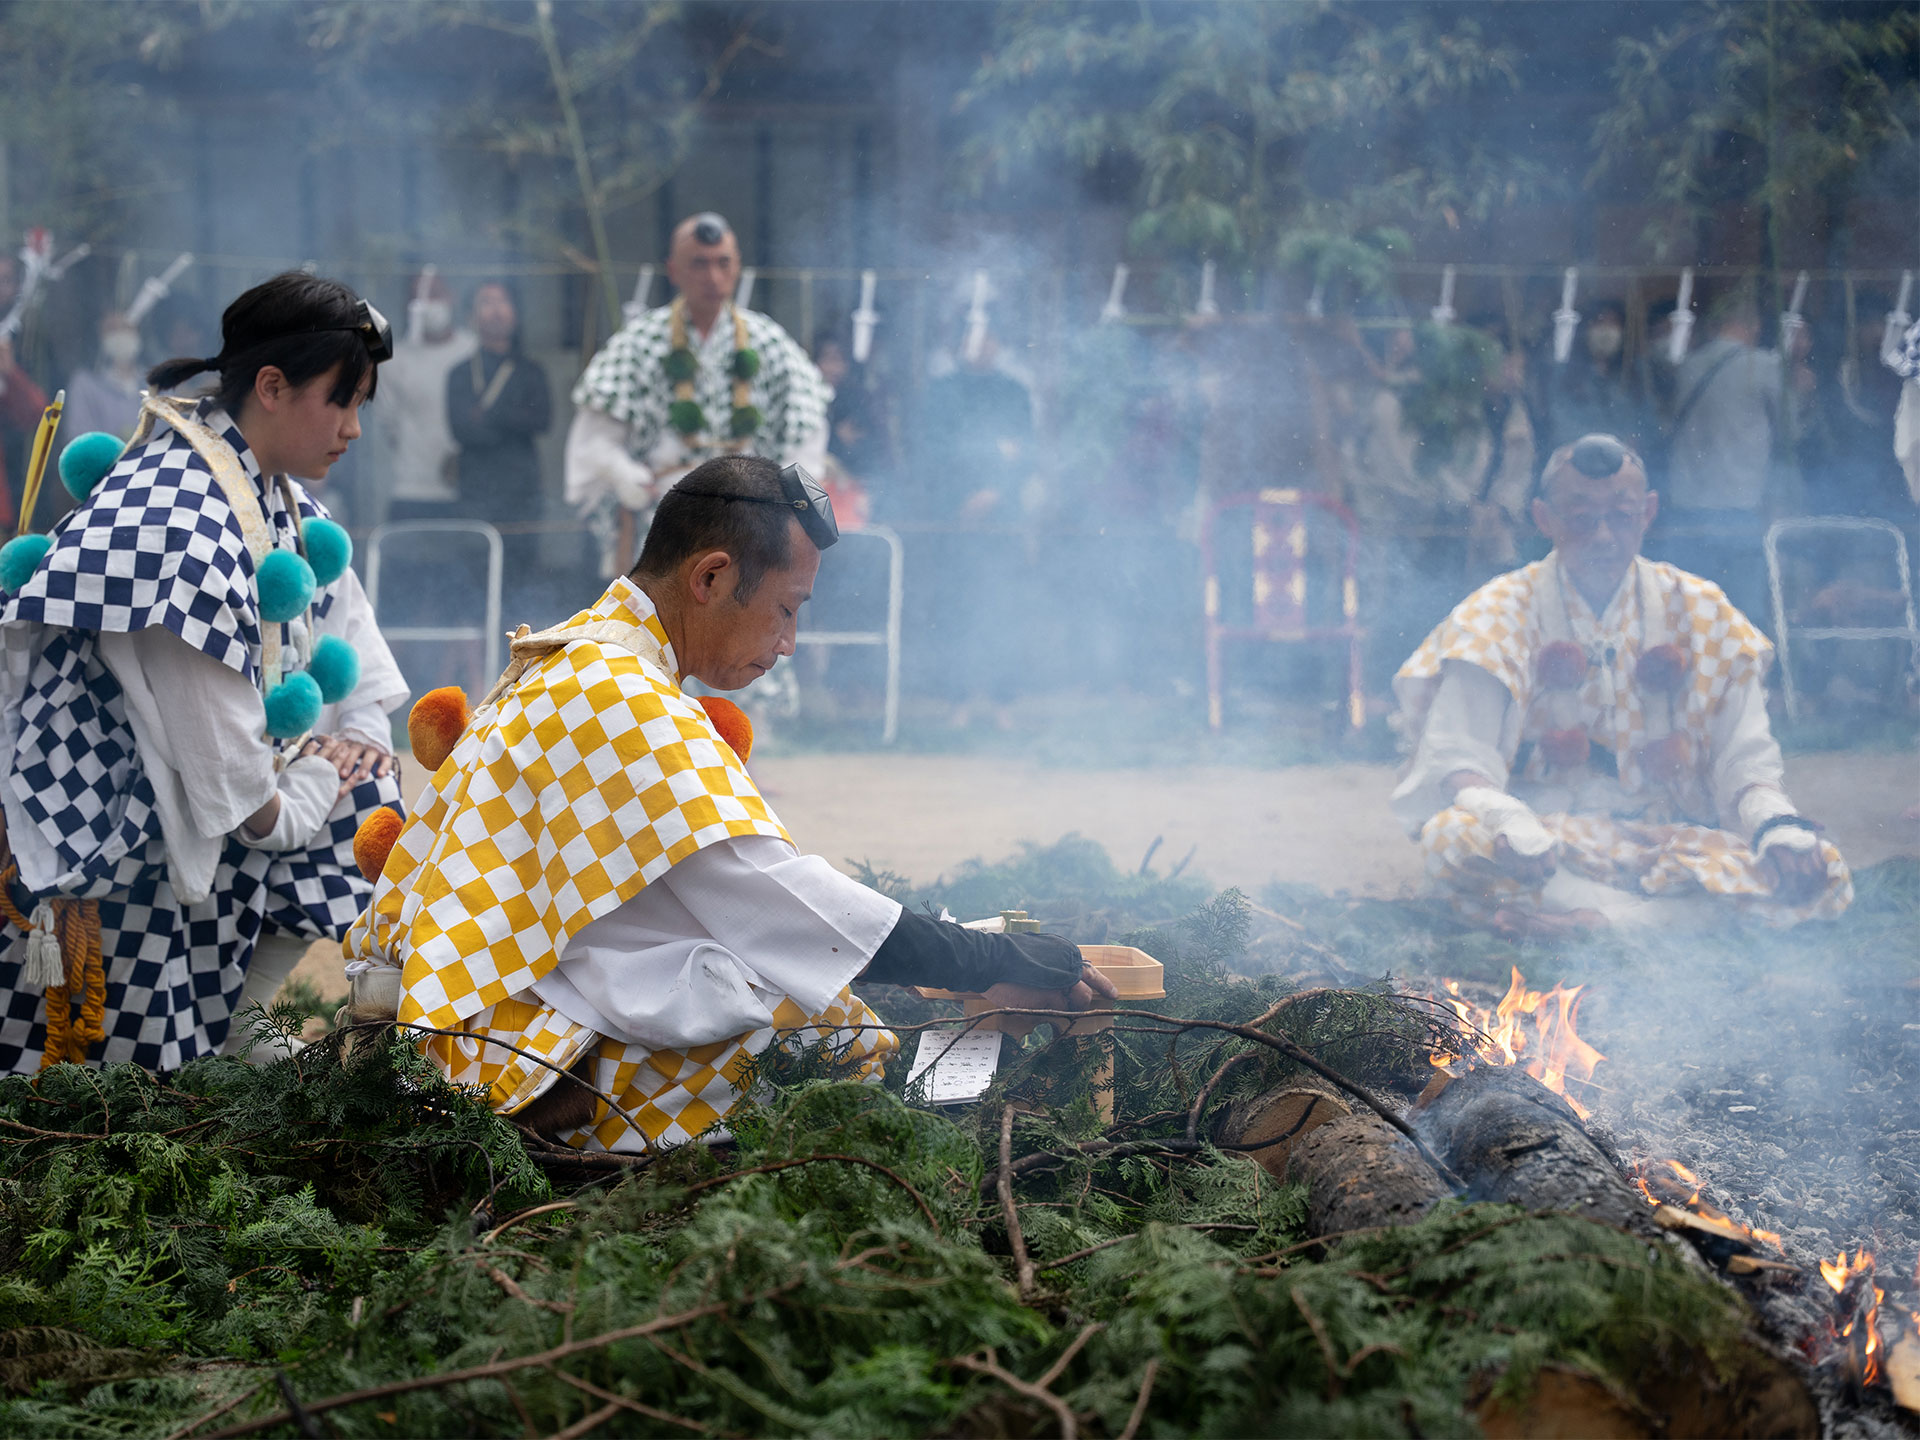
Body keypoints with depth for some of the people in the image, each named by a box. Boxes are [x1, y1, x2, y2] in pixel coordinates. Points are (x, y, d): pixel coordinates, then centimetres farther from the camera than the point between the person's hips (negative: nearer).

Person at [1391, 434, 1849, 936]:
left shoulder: (1698, 611, 10)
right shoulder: (1499, 616, 3)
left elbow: (1745, 761, 5)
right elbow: (1456, 757, -8)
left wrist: (1777, 825, -19)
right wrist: (1510, 821, -32)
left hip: (1672, 844, 2)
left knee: (1819, 869, -24)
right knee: (1454, 838, -35)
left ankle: (1576, 922, -32)